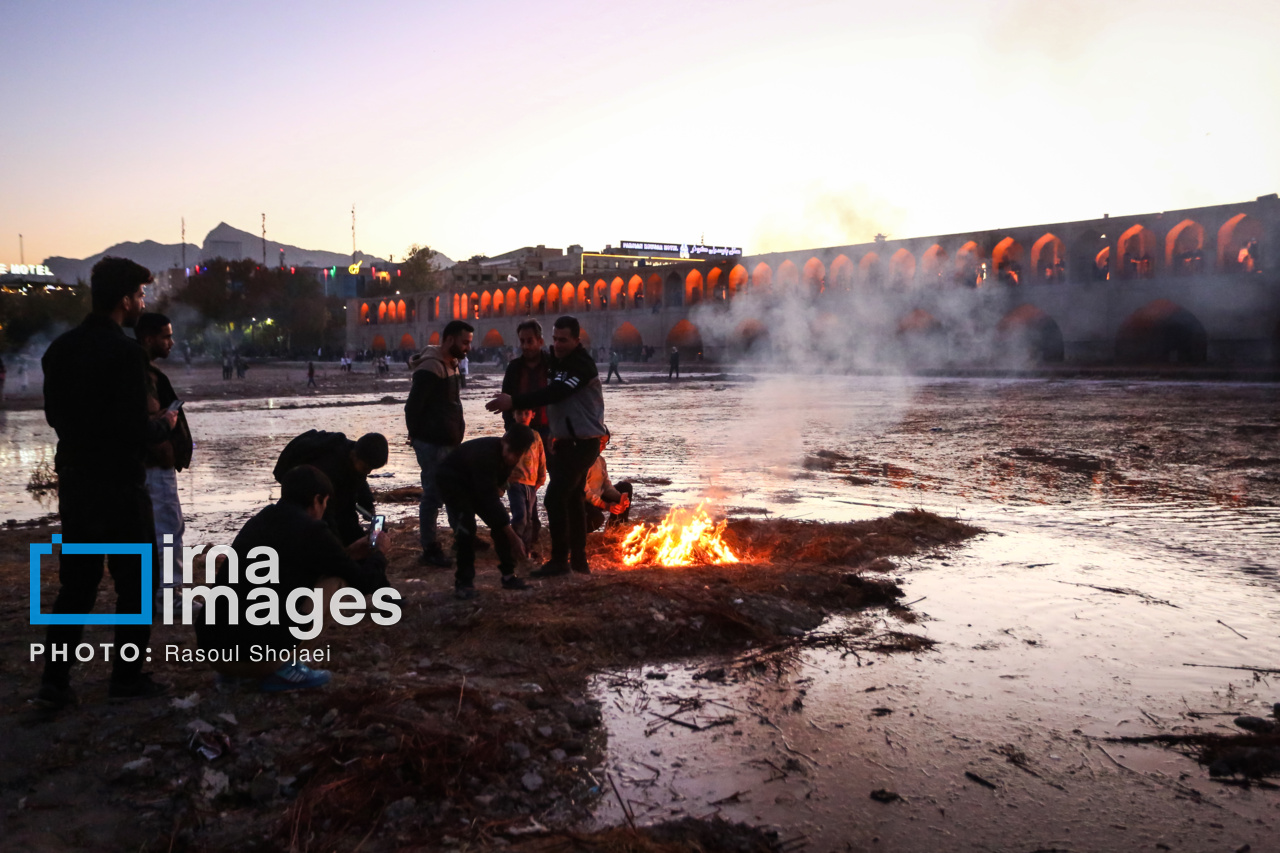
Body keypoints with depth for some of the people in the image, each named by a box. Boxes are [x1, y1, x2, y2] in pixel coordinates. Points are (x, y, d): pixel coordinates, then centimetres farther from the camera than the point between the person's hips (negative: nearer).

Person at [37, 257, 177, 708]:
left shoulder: (59, 348, 5)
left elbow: (54, 414, 14)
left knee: (76, 582, 14)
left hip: (74, 481, 7)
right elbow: (134, 431, -21)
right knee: (134, 582, 7)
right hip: (118, 485, -7)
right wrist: (164, 424, -2)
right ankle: (128, 676, 15)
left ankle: (55, 679, 15)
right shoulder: (126, 352, -18)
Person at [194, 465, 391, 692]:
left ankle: (234, 674, 18)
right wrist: (377, 552, 27)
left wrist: (347, 554, 39)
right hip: (258, 653, -7)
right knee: (335, 578, 7)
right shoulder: (310, 529, -4)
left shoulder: (260, 520, 17)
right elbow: (364, 582, 6)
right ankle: (285, 668, 6)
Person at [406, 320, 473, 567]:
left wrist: (456, 433, 13)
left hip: (450, 442, 9)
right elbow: (413, 407, -19)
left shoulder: (451, 365, 13)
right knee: (433, 495, -2)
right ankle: (429, 550, 7)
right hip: (432, 444, -9)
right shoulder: (431, 368, -18)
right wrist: (418, 436, -9)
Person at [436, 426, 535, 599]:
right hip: (452, 481, -7)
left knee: (500, 524, -4)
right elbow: (490, 499, -41)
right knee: (466, 526, -25)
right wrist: (514, 539, -41)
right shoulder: (486, 454, -40)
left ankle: (508, 575, 6)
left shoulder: (508, 455, -16)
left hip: (477, 483, 7)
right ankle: (463, 581, -15)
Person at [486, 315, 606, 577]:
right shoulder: (559, 362, 13)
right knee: (572, 499, 14)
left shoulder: (581, 365, -17)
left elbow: (554, 393, -29)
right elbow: (552, 395, 14)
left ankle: (559, 560, -3)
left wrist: (514, 402, -35)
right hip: (567, 442, 10)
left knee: (555, 498, -12)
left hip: (582, 444, -10)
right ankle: (579, 560, 24)